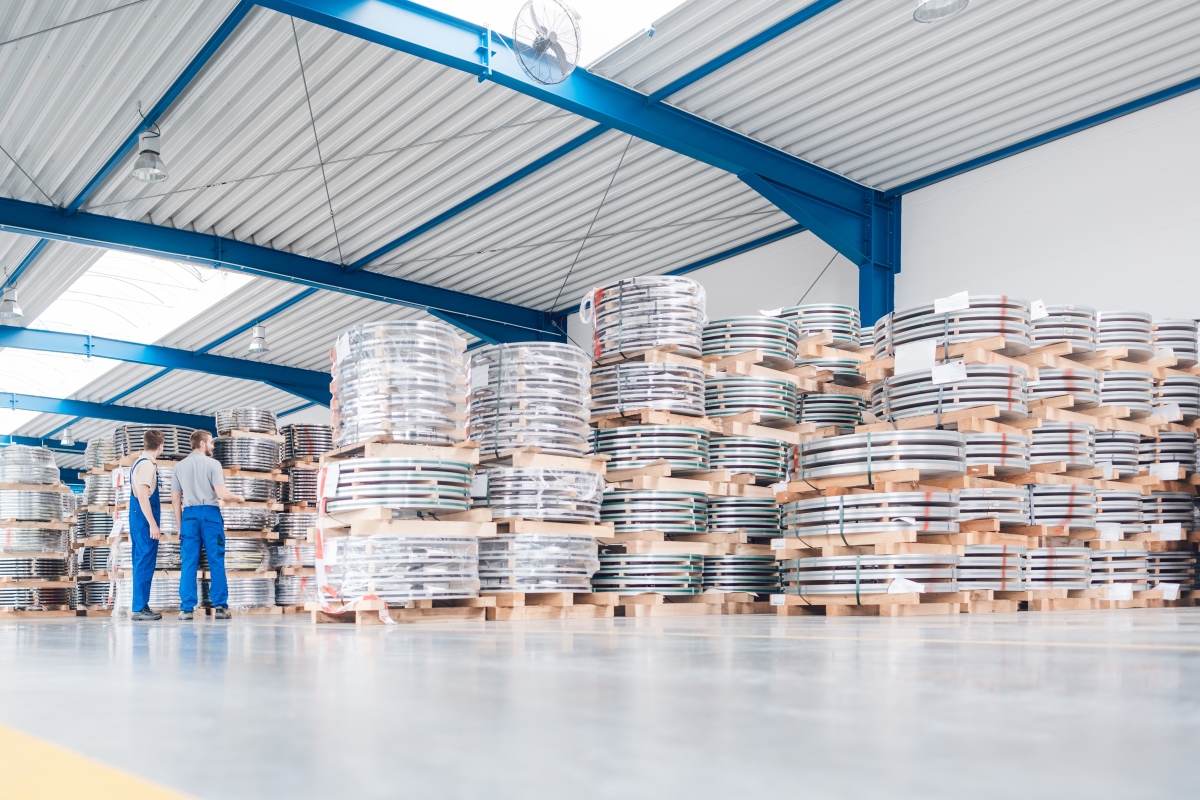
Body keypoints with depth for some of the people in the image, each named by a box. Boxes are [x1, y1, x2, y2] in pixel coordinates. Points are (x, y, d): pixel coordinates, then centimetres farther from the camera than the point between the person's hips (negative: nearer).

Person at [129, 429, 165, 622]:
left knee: (141, 563, 12)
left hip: (138, 518, 10)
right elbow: (143, 496, -20)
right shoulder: (147, 464, -14)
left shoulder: (141, 462, 15)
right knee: (145, 563, -8)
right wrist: (153, 524, -20)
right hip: (145, 519, -10)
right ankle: (140, 608, -6)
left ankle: (140, 607, 17)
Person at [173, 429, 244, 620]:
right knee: (216, 562, 1)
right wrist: (238, 498, 10)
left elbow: (175, 500, 13)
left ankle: (186, 609, 3)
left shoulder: (179, 467, 12)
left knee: (189, 563, 5)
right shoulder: (212, 463, -2)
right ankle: (220, 607, 0)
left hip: (189, 515, 4)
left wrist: (180, 525, 19)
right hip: (210, 514, -4)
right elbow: (222, 494, -9)